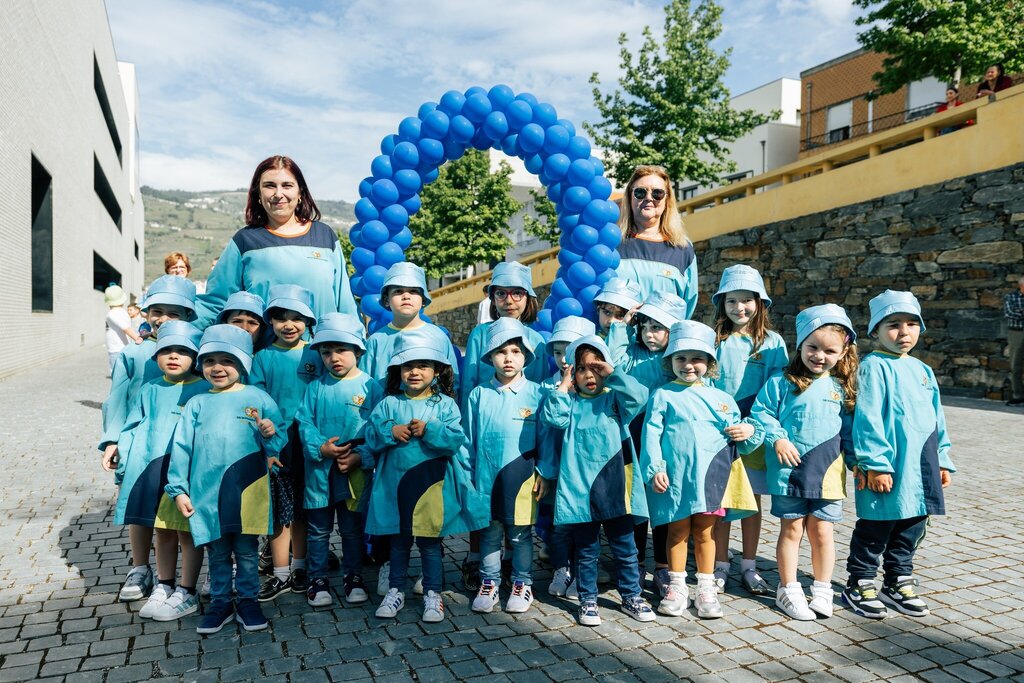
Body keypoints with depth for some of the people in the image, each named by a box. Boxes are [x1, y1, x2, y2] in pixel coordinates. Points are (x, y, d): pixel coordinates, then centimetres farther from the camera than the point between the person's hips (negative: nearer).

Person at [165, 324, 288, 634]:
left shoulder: (257, 398, 1)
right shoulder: (197, 404, 5)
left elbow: (282, 435, 1)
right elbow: (181, 446, 5)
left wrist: (271, 433, -22)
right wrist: (179, 489, 1)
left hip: (247, 490, -2)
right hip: (207, 492, 2)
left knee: (246, 550, 10)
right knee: (217, 552, 14)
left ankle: (248, 600, 25)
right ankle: (220, 603, 29)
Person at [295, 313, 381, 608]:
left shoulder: (369, 386, -5)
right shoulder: (316, 387, 2)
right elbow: (304, 423, -2)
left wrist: (360, 456, -19)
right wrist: (320, 448, -18)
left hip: (356, 471, -1)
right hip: (319, 470, 2)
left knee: (352, 528, 13)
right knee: (318, 529, 13)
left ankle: (353, 577, 31)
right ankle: (318, 579, 29)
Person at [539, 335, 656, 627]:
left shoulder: (615, 399, 5)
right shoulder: (570, 402, 5)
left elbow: (638, 397, -15)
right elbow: (553, 416, -13)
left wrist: (613, 373, -13)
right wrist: (563, 387, -8)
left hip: (614, 486, 0)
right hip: (579, 489, 0)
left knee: (624, 546, 12)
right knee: (586, 550, 12)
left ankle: (631, 596, 29)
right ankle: (588, 600, 26)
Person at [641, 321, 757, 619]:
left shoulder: (721, 398, 12)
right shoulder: (662, 396, 1)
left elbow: (735, 431, 17)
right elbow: (652, 434, -3)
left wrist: (747, 431, -5)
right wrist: (655, 468, -11)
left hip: (710, 476, 2)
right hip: (675, 476, -2)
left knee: (705, 532, 10)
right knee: (677, 531, 9)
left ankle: (706, 586, 23)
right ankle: (676, 585, 22)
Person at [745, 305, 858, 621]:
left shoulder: (842, 388, 5)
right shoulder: (782, 383, -4)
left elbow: (850, 427, 11)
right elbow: (761, 413, -3)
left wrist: (857, 459, 5)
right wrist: (777, 438, -15)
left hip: (828, 472, 2)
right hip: (788, 469, -2)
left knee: (821, 530, 10)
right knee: (792, 528, 8)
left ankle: (822, 589, 27)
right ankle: (788, 589, 21)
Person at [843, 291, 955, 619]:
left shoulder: (922, 370, 14)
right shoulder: (874, 367, -10)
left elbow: (937, 418, 20)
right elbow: (868, 419, -15)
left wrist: (942, 460, 17)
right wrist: (875, 464, -18)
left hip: (921, 466, 8)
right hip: (889, 468, -8)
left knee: (912, 528, 16)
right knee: (875, 529, 2)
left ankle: (898, 582, 32)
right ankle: (860, 585, 16)